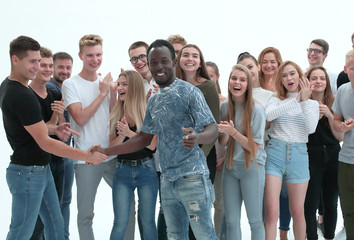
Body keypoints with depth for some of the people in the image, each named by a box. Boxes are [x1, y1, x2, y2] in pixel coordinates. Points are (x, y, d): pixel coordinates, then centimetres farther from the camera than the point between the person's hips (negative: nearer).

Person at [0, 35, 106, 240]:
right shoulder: (22, 96, -24)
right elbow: (45, 143, -22)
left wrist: (54, 129, 0)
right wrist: (86, 156, -18)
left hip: (41, 169, 10)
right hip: (28, 173, -10)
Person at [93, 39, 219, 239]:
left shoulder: (189, 92, -6)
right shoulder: (154, 101, 16)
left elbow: (212, 129, -13)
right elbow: (145, 138, 21)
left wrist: (197, 138, -36)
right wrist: (106, 152, 17)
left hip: (192, 177, -7)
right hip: (168, 179, 7)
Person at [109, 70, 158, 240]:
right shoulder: (116, 114, 5)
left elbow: (152, 145, -11)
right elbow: (112, 147, 3)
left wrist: (129, 133, -19)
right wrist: (121, 135, -16)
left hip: (146, 169, -2)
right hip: (123, 170, 2)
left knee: (147, 221, 7)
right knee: (120, 222, -1)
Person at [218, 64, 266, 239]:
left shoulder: (256, 110, -11)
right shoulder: (225, 107, 4)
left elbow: (254, 147, -11)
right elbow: (222, 143, 7)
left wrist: (233, 132, -22)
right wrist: (225, 133, -15)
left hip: (252, 167, -4)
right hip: (230, 167, 4)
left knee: (255, 221, 2)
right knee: (231, 221, 8)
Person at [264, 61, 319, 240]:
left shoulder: (312, 104, 11)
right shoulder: (276, 100, 9)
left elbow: (311, 128, -8)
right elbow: (268, 115, -16)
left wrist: (304, 100, -13)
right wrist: (296, 100, -17)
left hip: (299, 156, 1)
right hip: (274, 154, -1)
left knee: (297, 212, 8)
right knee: (271, 213, -9)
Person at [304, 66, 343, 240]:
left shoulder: (334, 104, 4)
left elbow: (340, 137, 1)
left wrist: (329, 115, -12)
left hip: (332, 158, 3)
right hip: (311, 158, -3)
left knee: (331, 203, 10)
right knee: (310, 204, -6)